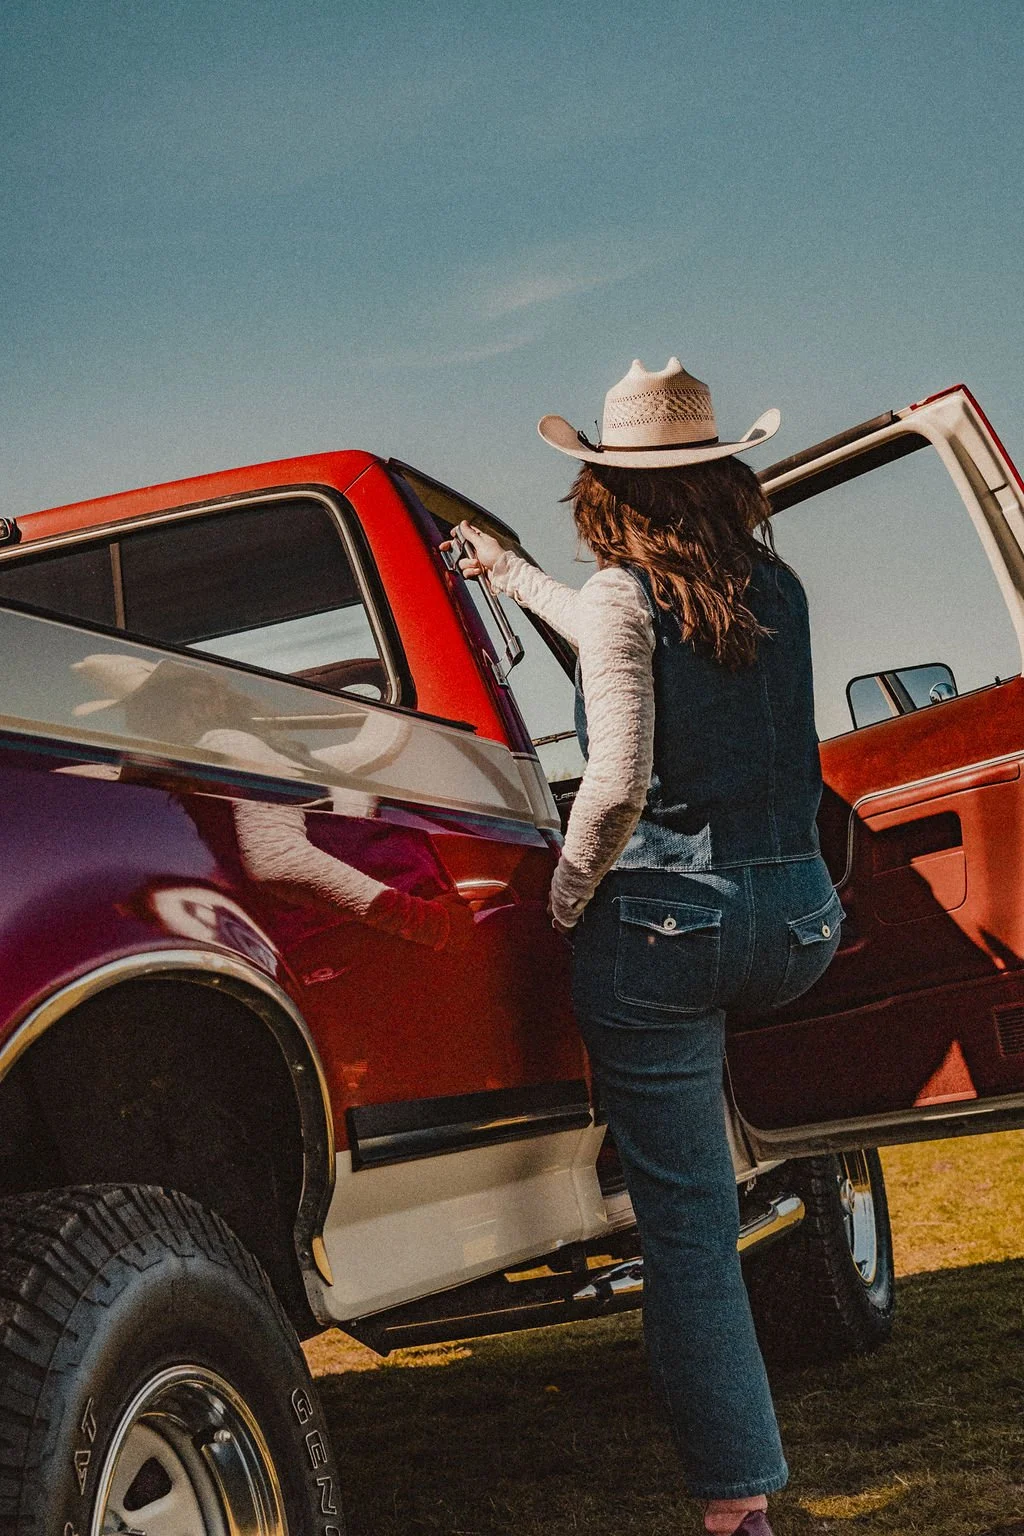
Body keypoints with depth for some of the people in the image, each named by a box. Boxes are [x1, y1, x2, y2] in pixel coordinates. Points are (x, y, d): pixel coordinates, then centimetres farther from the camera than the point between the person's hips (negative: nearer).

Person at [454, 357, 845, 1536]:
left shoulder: (620, 596, -8)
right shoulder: (775, 588, 10)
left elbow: (618, 785, -19)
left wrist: (565, 899, -2)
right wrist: (512, 577, 40)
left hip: (666, 928, -5)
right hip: (798, 929, 6)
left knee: (686, 1220, 0)